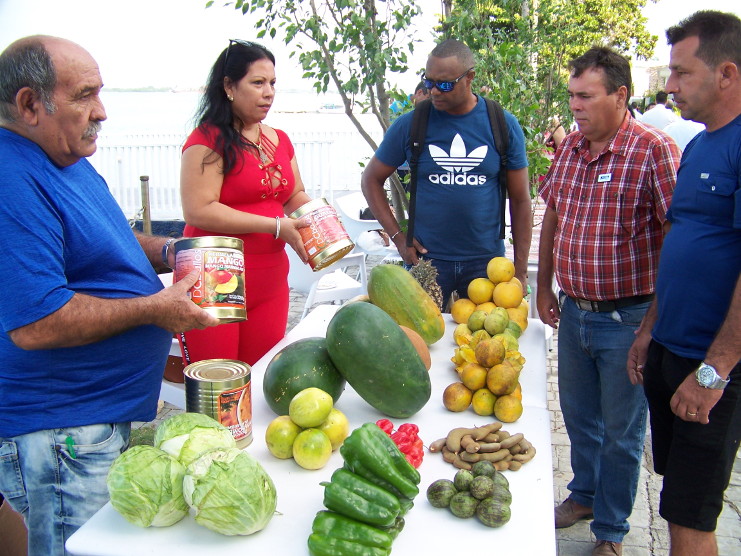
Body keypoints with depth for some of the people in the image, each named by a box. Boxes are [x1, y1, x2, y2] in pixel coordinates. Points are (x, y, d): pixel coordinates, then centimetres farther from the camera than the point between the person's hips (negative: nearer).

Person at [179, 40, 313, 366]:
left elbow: (295, 196, 23)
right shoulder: (208, 140, -9)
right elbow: (198, 211, -18)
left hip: (270, 282, 7)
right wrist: (275, 226, -17)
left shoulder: (280, 141, 13)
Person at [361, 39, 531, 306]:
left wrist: (520, 270, 0)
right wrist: (397, 236, -4)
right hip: (426, 257, 0)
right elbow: (371, 179, 6)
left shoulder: (503, 125, -1)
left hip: (486, 261, 1)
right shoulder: (410, 124, -3)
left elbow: (520, 200, 2)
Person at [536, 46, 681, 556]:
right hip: (574, 310, 6)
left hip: (627, 319, -6)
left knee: (621, 430, 10)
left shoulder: (654, 150, -15)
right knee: (578, 414, 22)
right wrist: (544, 287, 15)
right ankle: (585, 494, 45)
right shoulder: (570, 146, 5)